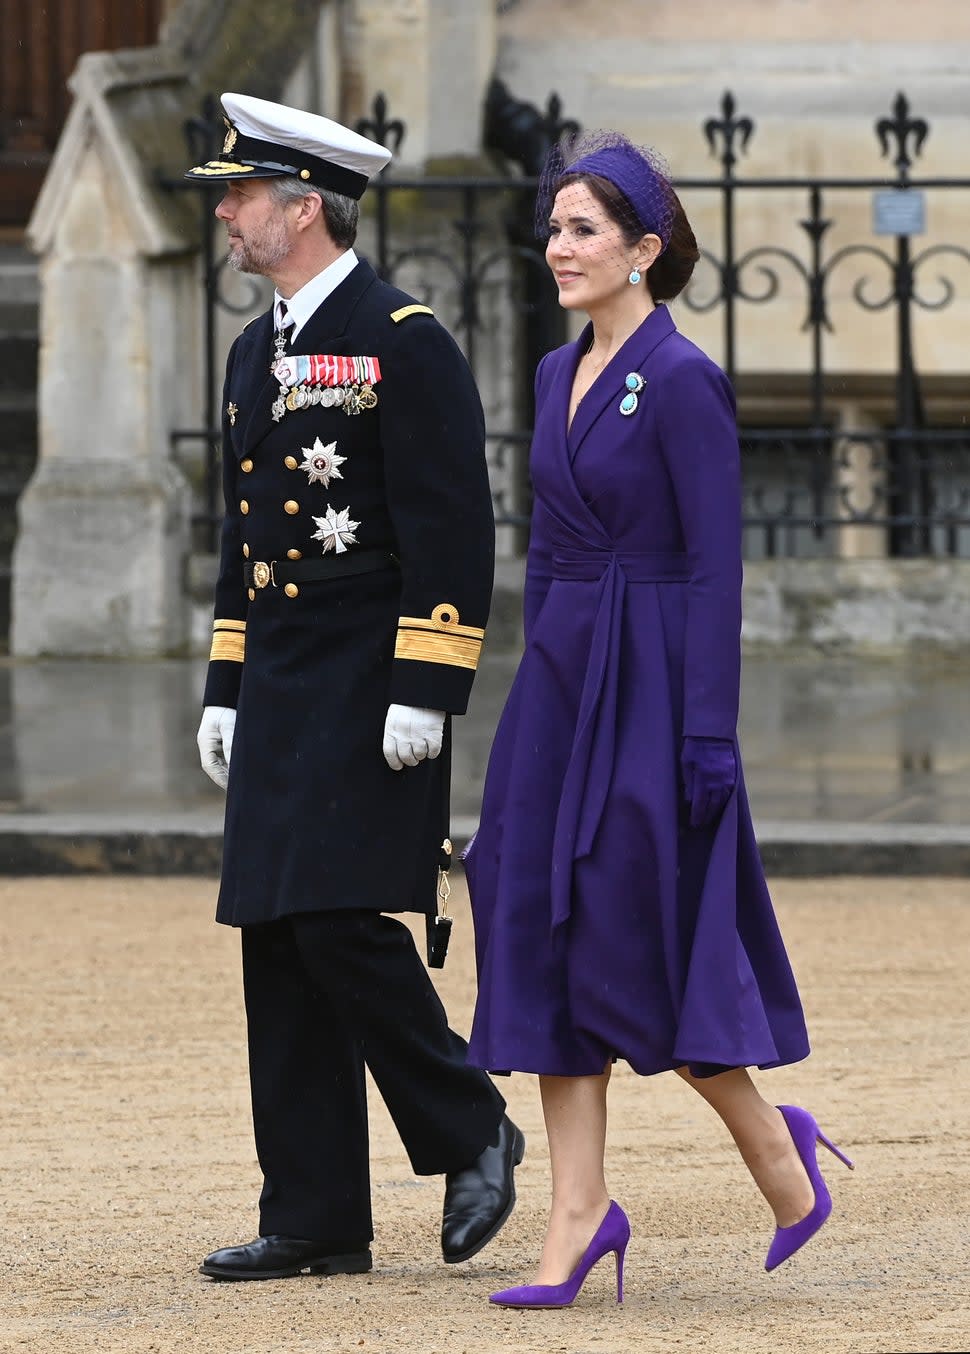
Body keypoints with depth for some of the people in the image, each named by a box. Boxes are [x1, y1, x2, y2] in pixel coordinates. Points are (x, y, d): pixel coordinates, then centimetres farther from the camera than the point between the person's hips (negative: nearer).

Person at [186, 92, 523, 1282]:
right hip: (280, 695, 8)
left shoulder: (406, 343, -10)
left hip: (368, 696, -8)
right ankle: (315, 1218, 7)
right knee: (278, 946, 4)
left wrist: (423, 694, -19)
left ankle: (471, 1135, 4)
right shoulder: (255, 353, 16)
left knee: (342, 925, -15)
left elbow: (454, 529, -14)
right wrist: (225, 691, 18)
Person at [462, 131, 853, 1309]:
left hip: (651, 682, -8)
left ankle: (771, 1139, 16)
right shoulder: (560, 375, 12)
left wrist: (708, 737, -18)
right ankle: (578, 1214, 4)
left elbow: (716, 570, -14)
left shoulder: (683, 382, -12)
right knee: (544, 935, 2)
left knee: (633, 945, -6)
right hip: (560, 680, 8)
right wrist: (535, 709, 16)